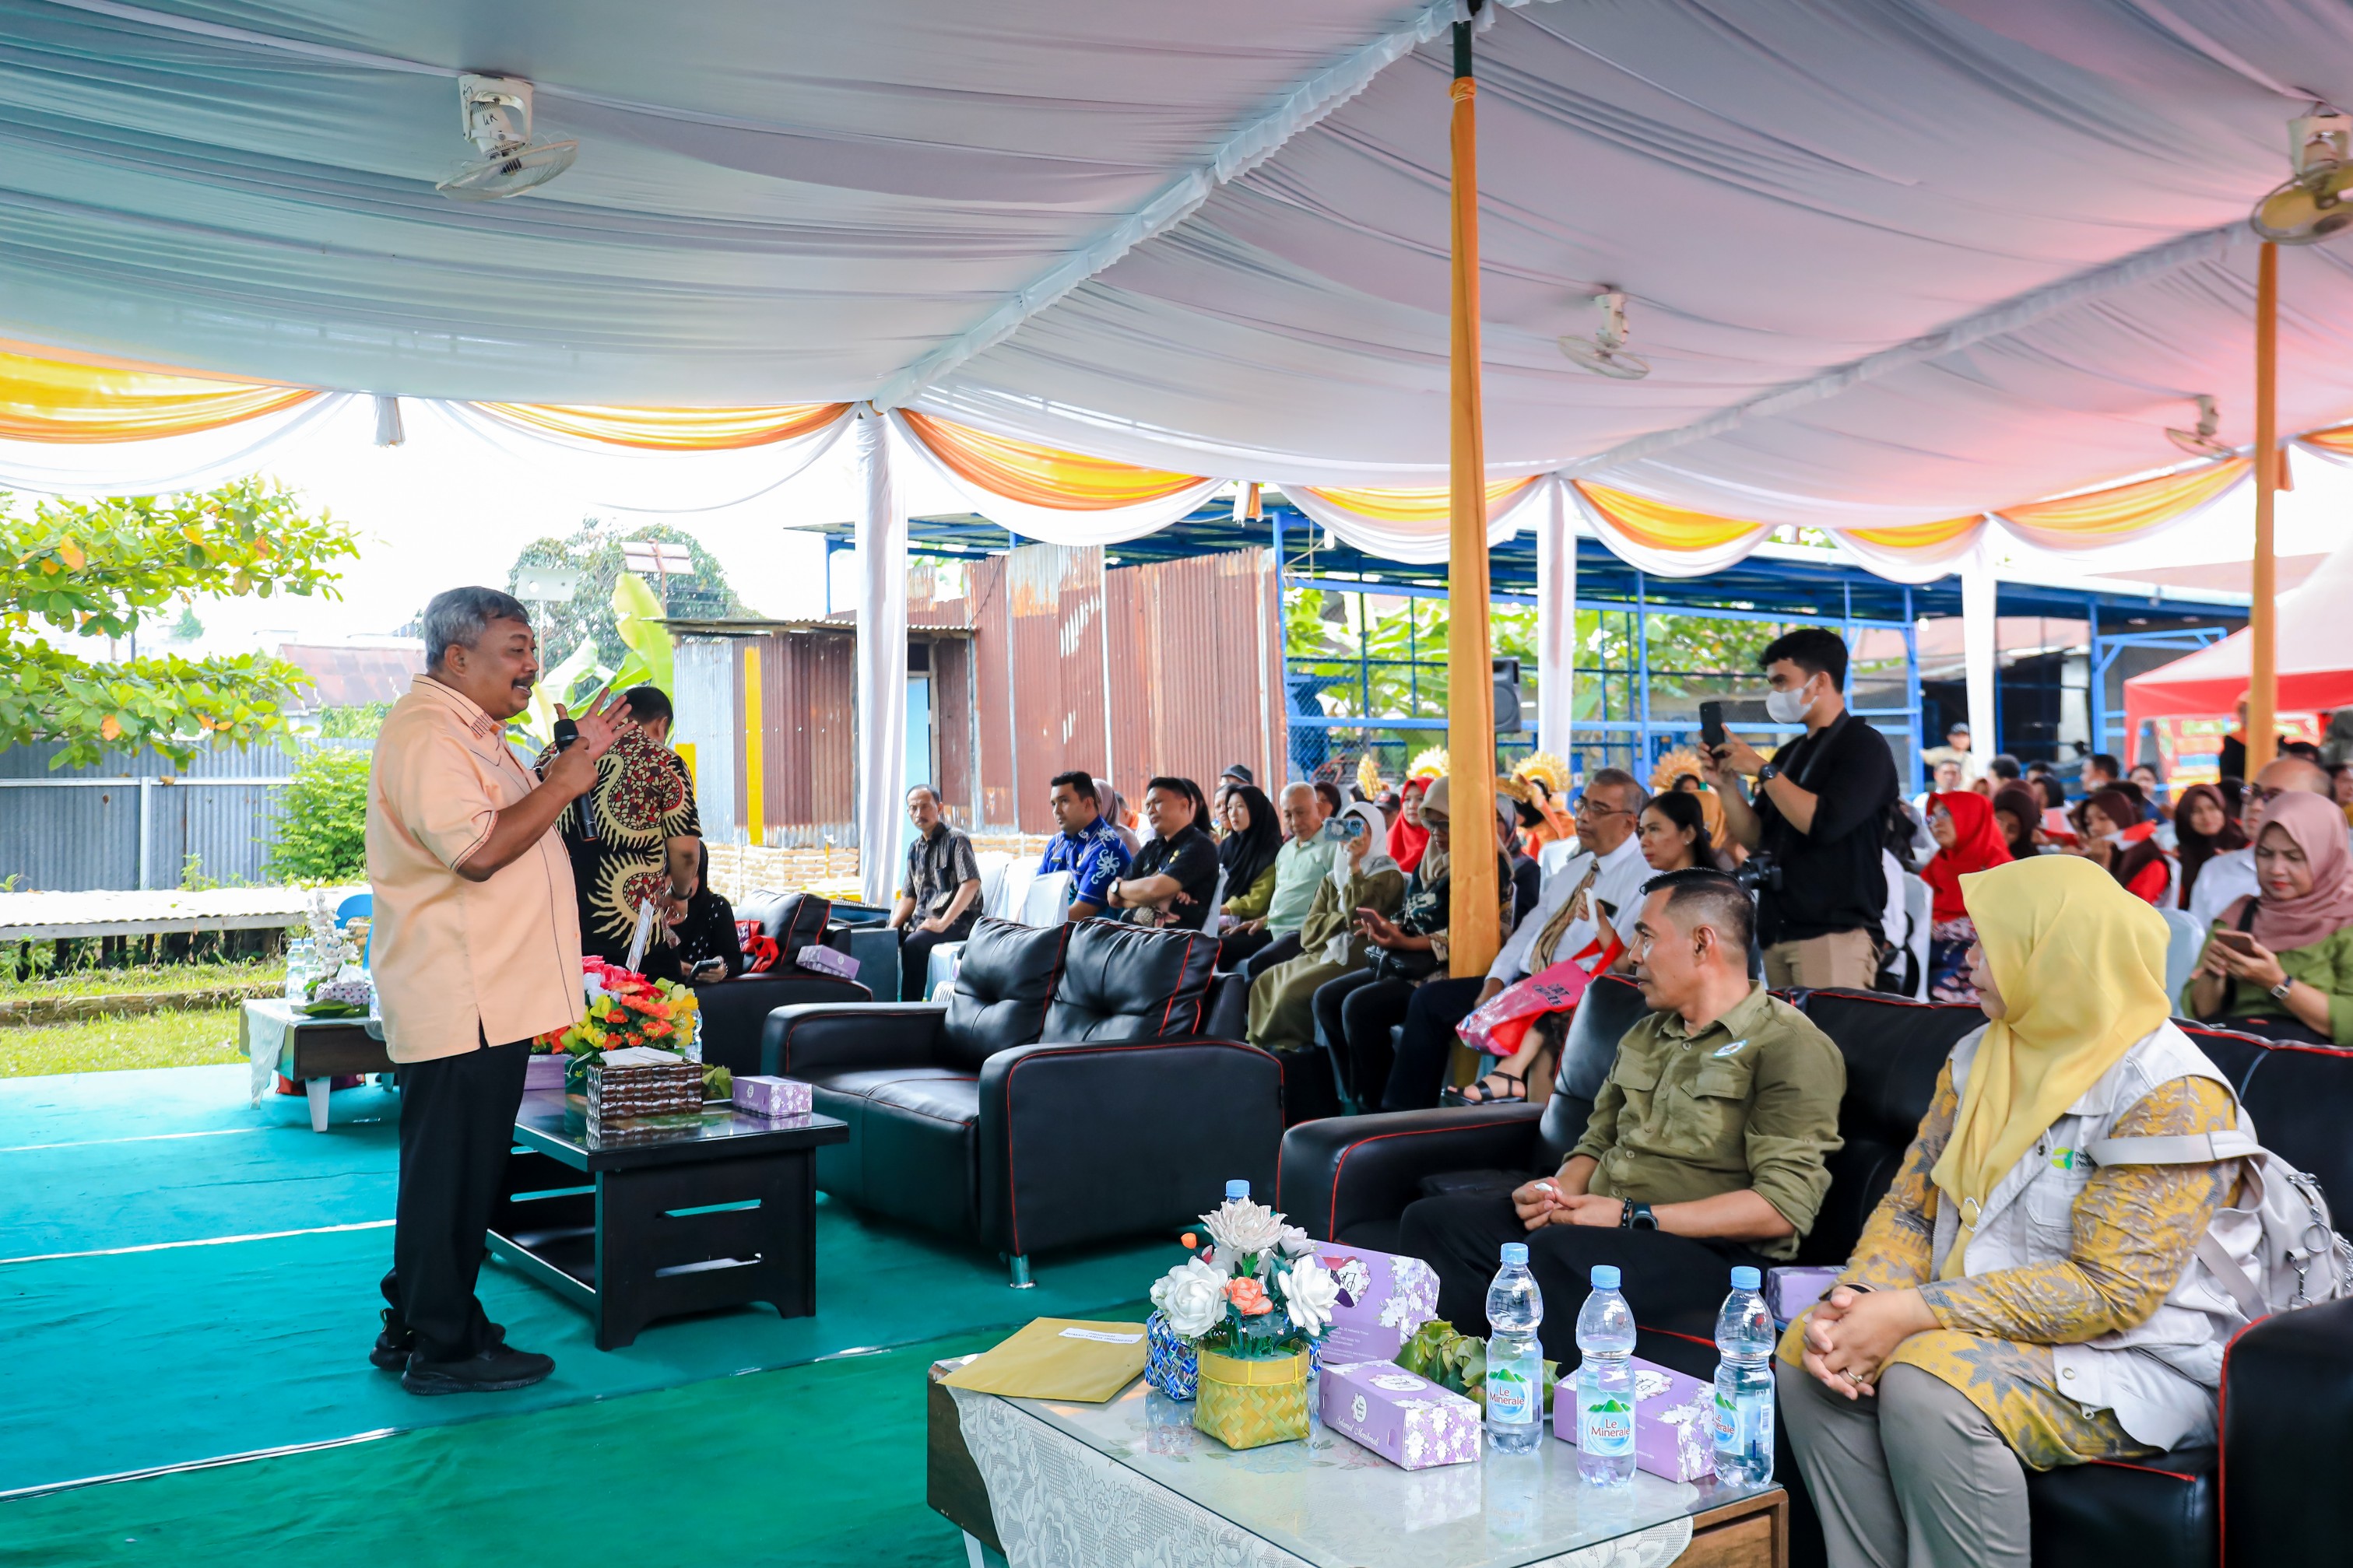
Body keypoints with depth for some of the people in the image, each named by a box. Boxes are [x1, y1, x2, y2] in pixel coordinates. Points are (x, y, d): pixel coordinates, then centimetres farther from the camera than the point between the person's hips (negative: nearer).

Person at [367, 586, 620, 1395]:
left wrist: (575, 759, 18)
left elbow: (514, 828, 28)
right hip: (458, 1003, -11)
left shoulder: (469, 732, 20)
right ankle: (444, 1348, 8)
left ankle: (412, 1328, 29)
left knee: (460, 1170, 17)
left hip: (489, 1000, 11)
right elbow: (477, 850, -26)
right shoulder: (423, 733, -15)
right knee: (451, 1171, -2)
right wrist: (562, 784, -18)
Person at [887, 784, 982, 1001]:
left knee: (913, 943, -30)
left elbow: (971, 884, -19)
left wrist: (942, 923, -23)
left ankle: (911, 1005, -21)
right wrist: (893, 927, 1)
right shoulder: (915, 848, 16)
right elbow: (909, 896, 19)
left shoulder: (956, 840, -7)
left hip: (956, 920, -7)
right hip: (922, 921, 7)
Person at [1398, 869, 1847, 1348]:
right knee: (1432, 1220, -9)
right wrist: (1560, 1190, 1)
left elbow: (1785, 1205, -15)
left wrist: (1633, 1217, -18)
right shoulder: (1645, 1035, 22)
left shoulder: (1790, 1046, -6)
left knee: (1557, 1254, -37)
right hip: (1597, 1224, 8)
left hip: (1710, 1251, -8)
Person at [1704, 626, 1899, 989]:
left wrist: (1763, 770, -12)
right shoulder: (1789, 755, 19)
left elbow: (1824, 824, -19)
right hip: (1778, 934, 8)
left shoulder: (1863, 745, -4)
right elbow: (1756, 838, 17)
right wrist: (1726, 785, 2)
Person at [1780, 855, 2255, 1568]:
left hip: (2139, 1360, -7)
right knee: (1807, 1349, -14)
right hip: (1982, 1327, 7)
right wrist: (1858, 1300, -15)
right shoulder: (1978, 1057, 7)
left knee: (1928, 1381, -31)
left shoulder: (2173, 1094, -18)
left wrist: (1913, 1312, -26)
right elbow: (1910, 1208, 7)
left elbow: (2111, 1289, -24)